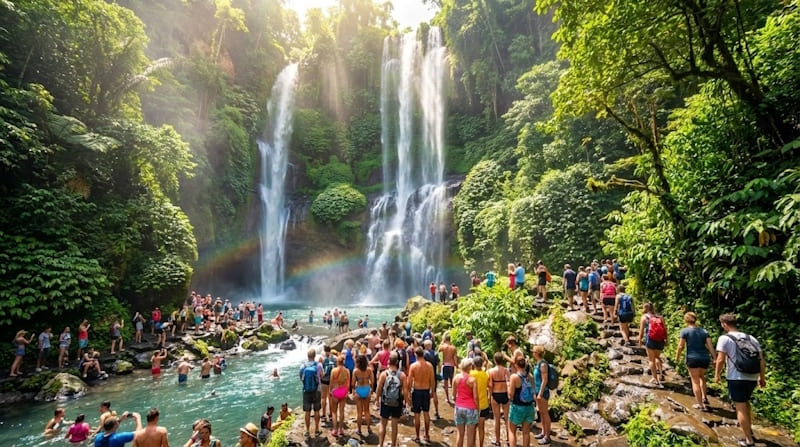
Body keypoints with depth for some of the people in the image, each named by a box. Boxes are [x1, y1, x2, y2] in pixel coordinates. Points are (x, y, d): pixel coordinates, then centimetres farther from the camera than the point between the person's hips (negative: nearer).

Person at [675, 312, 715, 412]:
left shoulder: (685, 331, -4)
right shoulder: (704, 331, 8)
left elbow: (681, 346, -4)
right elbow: (710, 346, 0)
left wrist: (677, 357, 9)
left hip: (693, 358, -5)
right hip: (705, 358, 5)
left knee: (695, 381, 6)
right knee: (701, 376, 30)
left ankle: (700, 405, 7)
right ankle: (704, 398, 25)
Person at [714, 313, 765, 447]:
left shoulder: (725, 338, -9)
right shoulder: (751, 338, 9)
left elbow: (720, 360, -14)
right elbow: (761, 360, 10)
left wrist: (717, 375, 0)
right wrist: (762, 378, 21)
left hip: (736, 378, -7)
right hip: (752, 378, 7)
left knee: (740, 408, 3)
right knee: (745, 402, 28)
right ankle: (750, 431, 36)